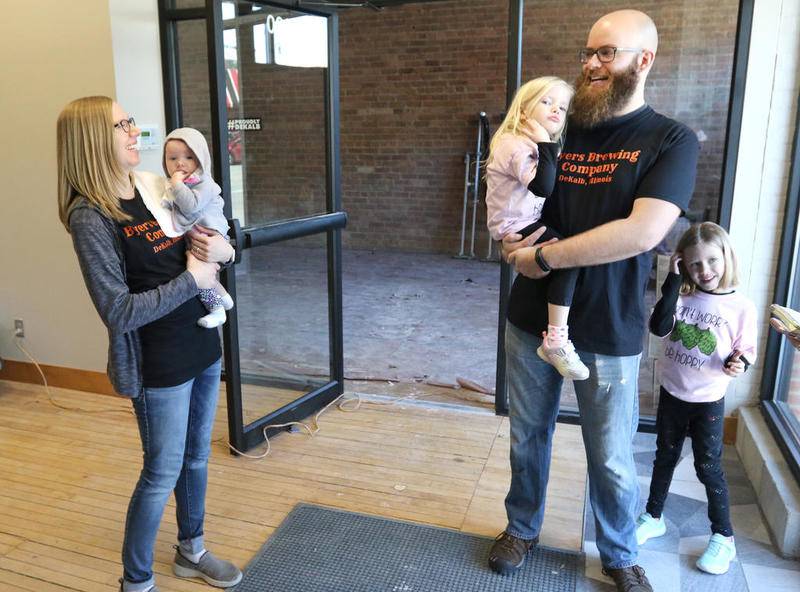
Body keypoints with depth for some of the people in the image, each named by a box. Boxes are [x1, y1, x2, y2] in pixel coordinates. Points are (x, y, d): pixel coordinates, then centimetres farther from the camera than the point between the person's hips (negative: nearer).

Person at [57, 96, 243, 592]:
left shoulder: (158, 187, 3)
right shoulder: (90, 217, -17)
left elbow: (213, 240, 14)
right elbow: (119, 312, -21)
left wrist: (222, 249, -9)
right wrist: (191, 279, -19)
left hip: (204, 347, 7)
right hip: (159, 365, -6)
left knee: (197, 457, 21)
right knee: (163, 474, 9)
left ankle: (192, 551, 44)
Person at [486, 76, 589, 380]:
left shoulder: (540, 146, 17)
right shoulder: (514, 144, -14)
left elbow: (553, 193, 19)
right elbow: (543, 188, -26)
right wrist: (546, 145, -22)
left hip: (535, 224, 10)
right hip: (516, 229, -10)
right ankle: (556, 340, -26)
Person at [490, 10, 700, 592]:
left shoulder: (672, 140, -7)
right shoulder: (561, 130, 6)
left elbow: (643, 232, -22)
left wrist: (543, 257, -18)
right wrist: (511, 237, -8)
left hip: (608, 332, -3)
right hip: (531, 320, 4)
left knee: (613, 461, 11)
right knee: (528, 436, 18)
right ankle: (522, 529, 42)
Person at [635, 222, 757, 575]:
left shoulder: (741, 307, -10)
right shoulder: (682, 296, -5)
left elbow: (746, 351, -2)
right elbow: (659, 328, -21)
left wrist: (738, 364, -25)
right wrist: (673, 281, -22)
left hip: (708, 401, -3)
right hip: (671, 394, 3)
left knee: (708, 467, 4)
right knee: (665, 457, 18)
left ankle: (723, 538, 22)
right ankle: (653, 518, 35)